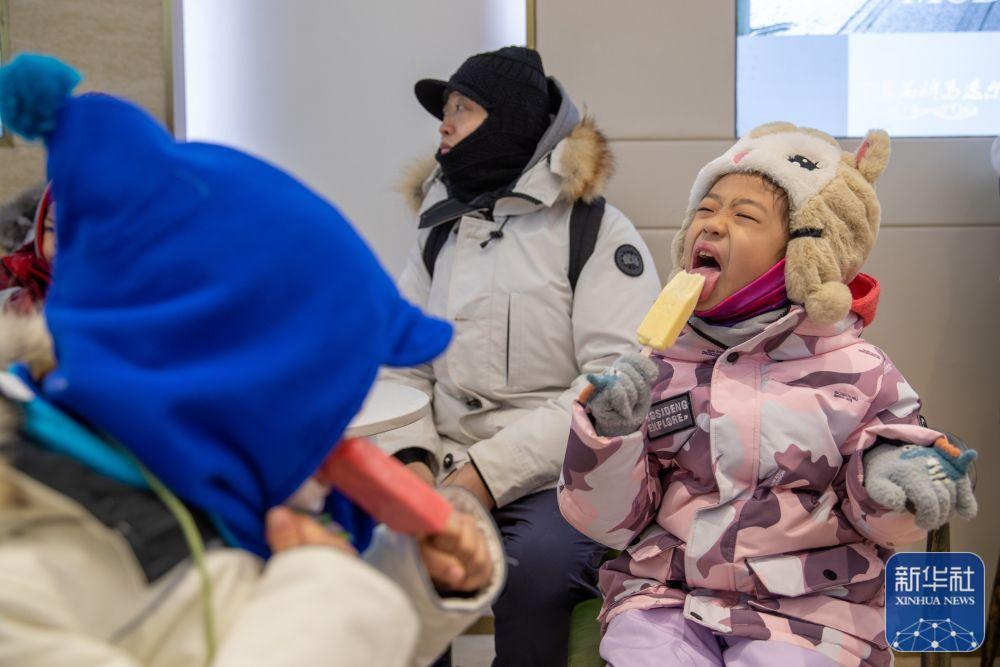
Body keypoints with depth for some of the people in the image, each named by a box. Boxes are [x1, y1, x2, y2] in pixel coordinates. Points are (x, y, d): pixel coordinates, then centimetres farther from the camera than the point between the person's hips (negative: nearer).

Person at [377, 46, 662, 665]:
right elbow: (403, 369, 12)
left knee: (535, 564, -33)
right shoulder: (440, 231, 16)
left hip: (564, 481, -4)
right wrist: (412, 459, -9)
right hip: (455, 476, 4)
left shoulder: (596, 229, -3)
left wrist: (491, 472, -19)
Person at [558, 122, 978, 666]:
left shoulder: (854, 371, 1)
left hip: (807, 606, 0)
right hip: (663, 594, 1)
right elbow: (609, 520, 5)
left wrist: (889, 480, -14)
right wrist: (607, 437, -13)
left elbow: (878, 521, 9)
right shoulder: (652, 367, 4)